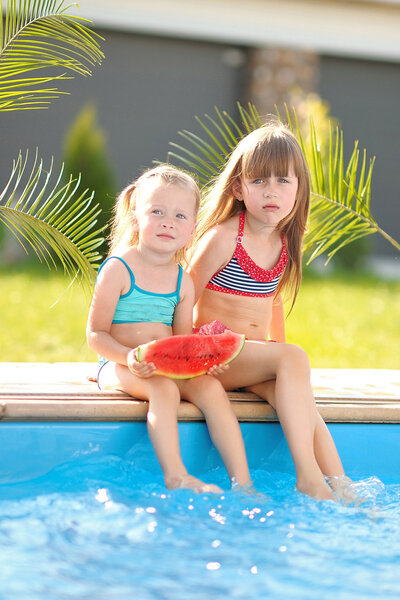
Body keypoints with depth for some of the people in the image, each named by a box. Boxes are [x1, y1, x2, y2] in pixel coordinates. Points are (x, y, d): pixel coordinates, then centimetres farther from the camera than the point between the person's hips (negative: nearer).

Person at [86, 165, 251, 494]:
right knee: (164, 389, -35)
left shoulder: (183, 281, 10)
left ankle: (242, 482, -23)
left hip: (169, 366, 5)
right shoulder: (118, 270, -7)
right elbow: (96, 334, -9)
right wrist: (129, 357, -27)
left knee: (211, 387, -21)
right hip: (118, 367, -5)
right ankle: (176, 478, -39)